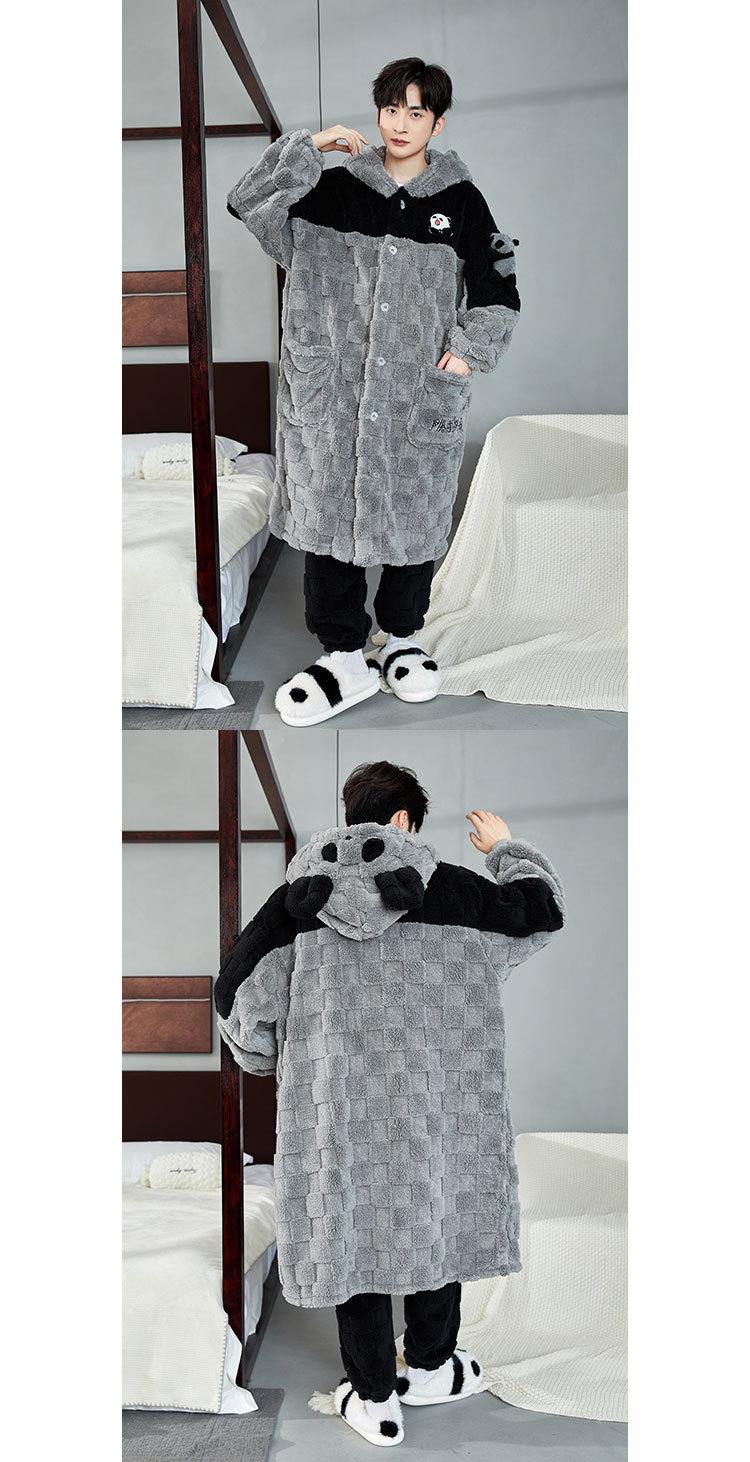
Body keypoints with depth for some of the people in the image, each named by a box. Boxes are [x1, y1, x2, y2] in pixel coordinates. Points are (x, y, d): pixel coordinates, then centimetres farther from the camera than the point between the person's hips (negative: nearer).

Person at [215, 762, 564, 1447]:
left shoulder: (298, 899, -3)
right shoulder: (447, 888, -5)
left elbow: (238, 993, -1)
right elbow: (543, 911, 8)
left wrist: (266, 1060, 17)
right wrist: (506, 846, 24)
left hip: (335, 1103, 0)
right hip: (436, 1100, 0)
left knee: (352, 1226, 10)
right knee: (436, 1216, 18)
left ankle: (375, 1398, 19)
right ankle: (431, 1367, 32)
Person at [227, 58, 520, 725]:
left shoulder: (460, 200, 5)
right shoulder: (337, 186, 5)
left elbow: (498, 285, 11)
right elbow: (247, 202, -2)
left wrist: (467, 349, 0)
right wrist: (310, 145, -9)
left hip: (423, 391, 0)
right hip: (330, 385, 0)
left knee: (416, 515, 7)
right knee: (327, 513, 1)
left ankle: (402, 637, 27)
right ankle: (344, 655, 11)